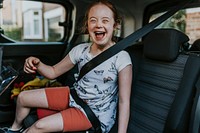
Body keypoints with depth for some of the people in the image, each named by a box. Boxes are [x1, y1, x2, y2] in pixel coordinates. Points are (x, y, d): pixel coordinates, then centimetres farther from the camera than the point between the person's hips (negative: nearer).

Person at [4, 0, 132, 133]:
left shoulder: (121, 58, -22)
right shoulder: (81, 50, -6)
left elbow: (124, 101, -19)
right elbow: (53, 72, 5)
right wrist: (37, 64, -15)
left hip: (96, 113, -5)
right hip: (74, 95, 6)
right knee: (23, 97, 8)